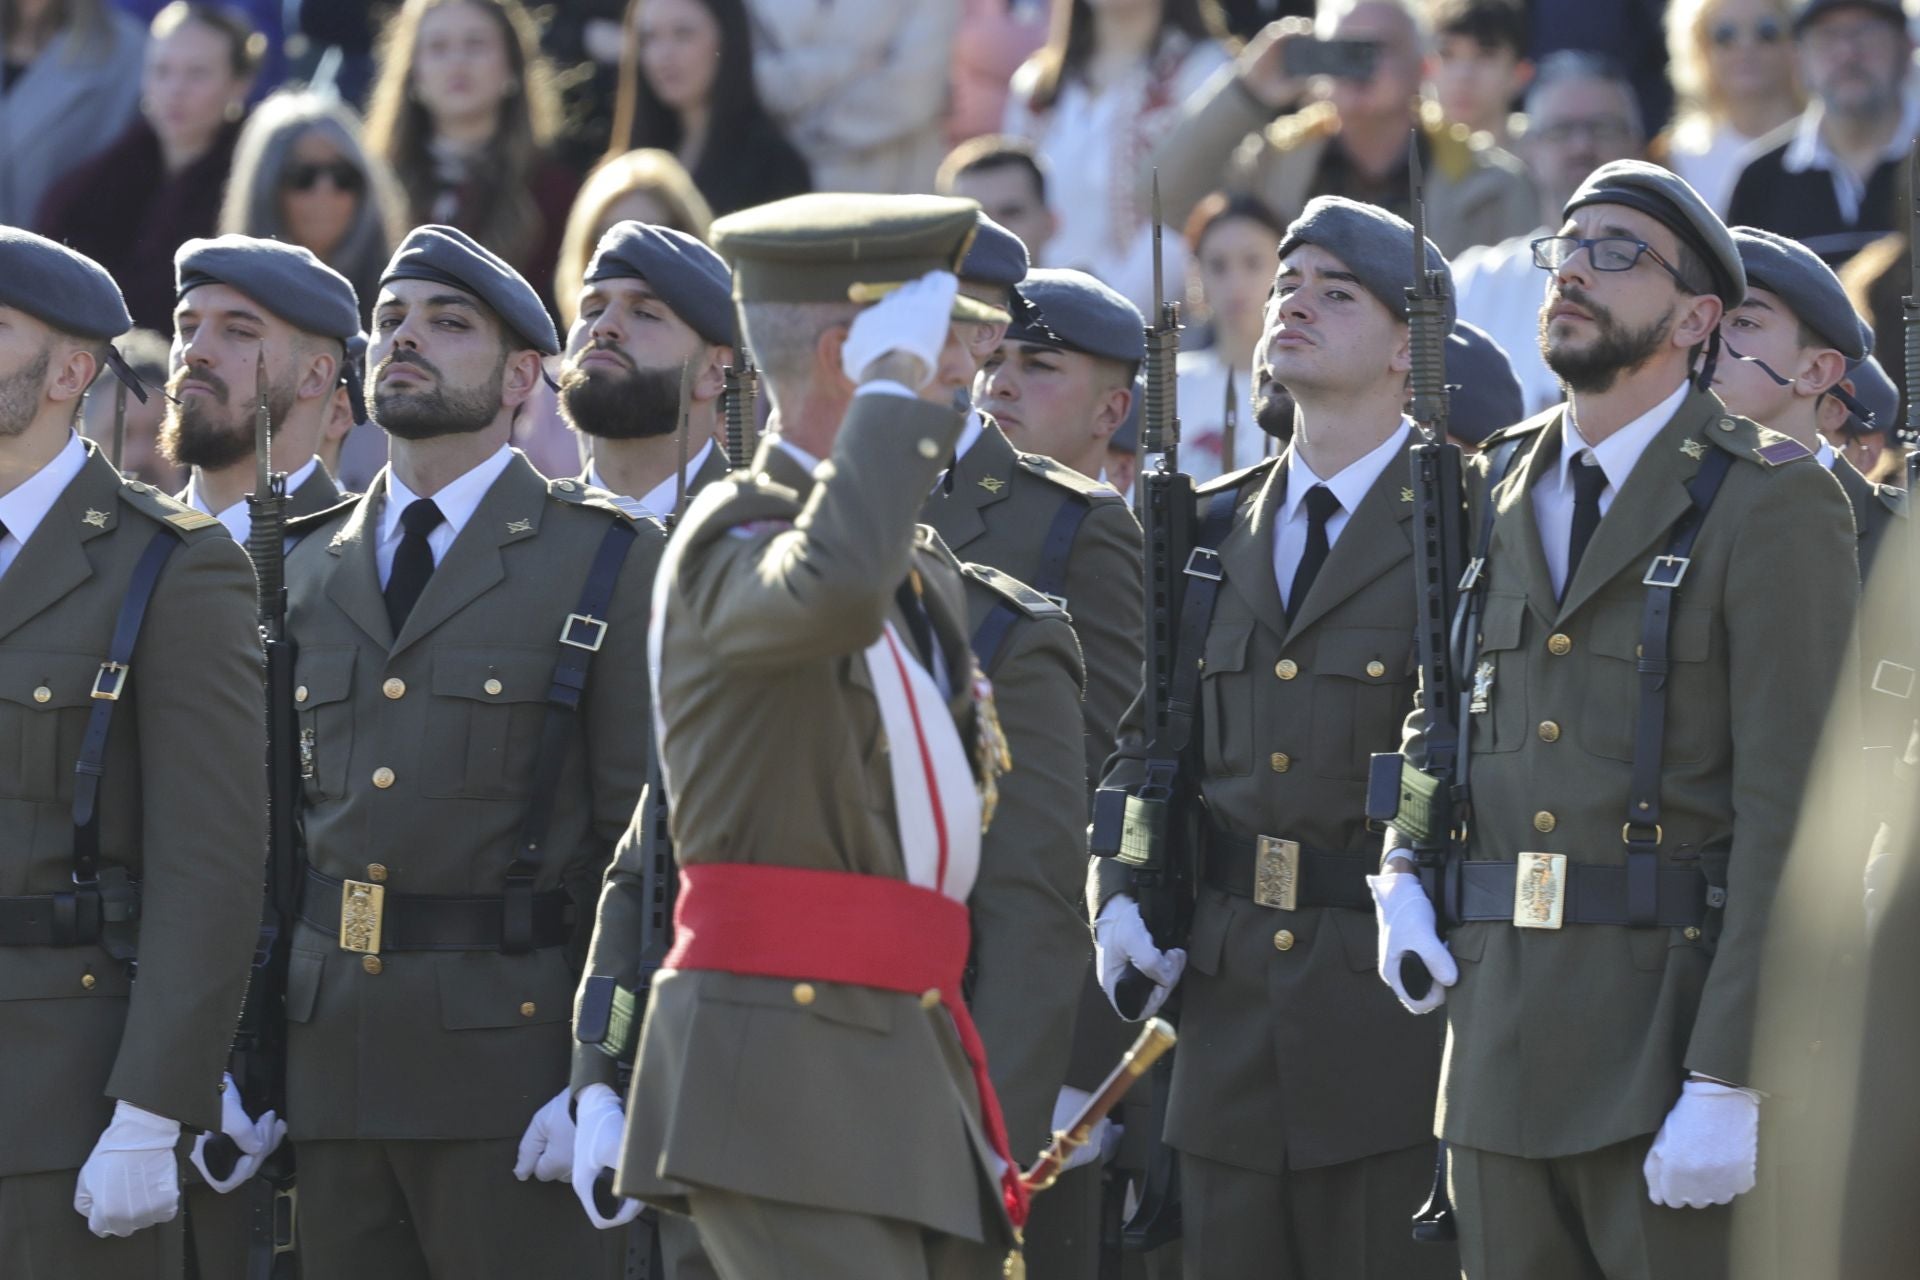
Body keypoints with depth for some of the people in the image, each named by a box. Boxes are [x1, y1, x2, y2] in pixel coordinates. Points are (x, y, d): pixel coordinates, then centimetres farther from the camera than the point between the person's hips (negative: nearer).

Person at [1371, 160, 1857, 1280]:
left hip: (1674, 1032, -6)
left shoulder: (1775, 503, -6)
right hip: (1502, 1039, 6)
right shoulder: (1498, 491, 15)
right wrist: (1403, 874, 8)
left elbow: (1794, 811, -12)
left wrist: (1730, 1083, -19)